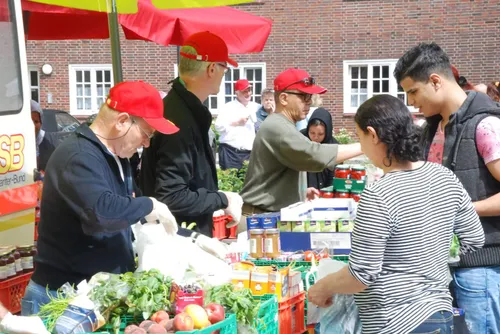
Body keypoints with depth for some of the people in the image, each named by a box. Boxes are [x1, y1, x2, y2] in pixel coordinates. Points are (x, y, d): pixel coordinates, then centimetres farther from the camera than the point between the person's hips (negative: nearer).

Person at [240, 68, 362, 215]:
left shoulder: (282, 126, 16)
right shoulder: (276, 128, -19)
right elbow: (315, 154, -29)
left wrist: (301, 191, 12)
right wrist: (363, 147, -24)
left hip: (275, 213, 10)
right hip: (262, 217, -10)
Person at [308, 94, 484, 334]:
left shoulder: (377, 197, -23)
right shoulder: (445, 177, -1)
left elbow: (361, 275, -20)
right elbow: (475, 241, 9)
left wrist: (323, 287, -3)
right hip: (441, 315, 8)